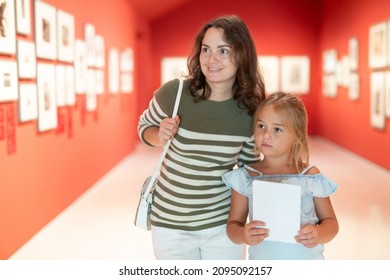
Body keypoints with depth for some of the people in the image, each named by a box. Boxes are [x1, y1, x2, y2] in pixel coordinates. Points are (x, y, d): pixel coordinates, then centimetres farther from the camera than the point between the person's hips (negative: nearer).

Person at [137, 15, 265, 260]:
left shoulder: (251, 111, -11)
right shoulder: (174, 92, -17)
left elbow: (250, 165, 5)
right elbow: (145, 126, 3)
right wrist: (159, 138, -18)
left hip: (224, 226, 1)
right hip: (172, 226, -1)